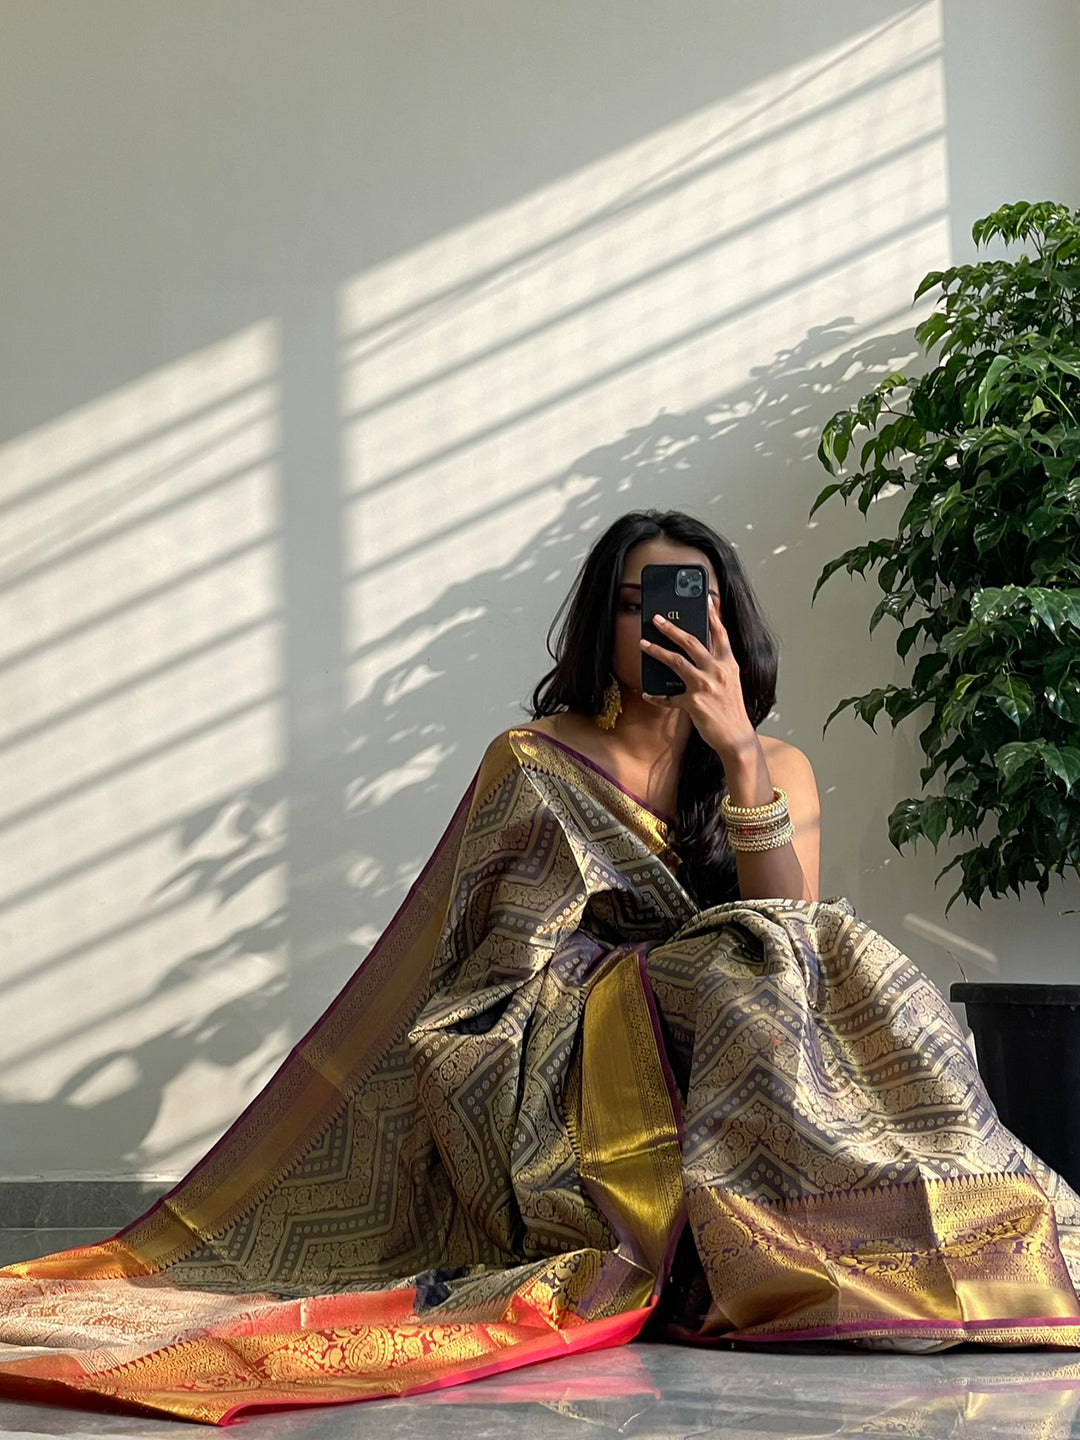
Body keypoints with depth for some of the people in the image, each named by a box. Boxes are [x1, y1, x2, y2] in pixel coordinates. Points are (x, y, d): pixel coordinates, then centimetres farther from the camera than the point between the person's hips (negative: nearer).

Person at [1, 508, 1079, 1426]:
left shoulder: (777, 770, 14)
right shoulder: (534, 765, 6)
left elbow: (791, 937, -4)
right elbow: (419, 959, 7)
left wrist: (737, 755, -14)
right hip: (554, 1080, -3)